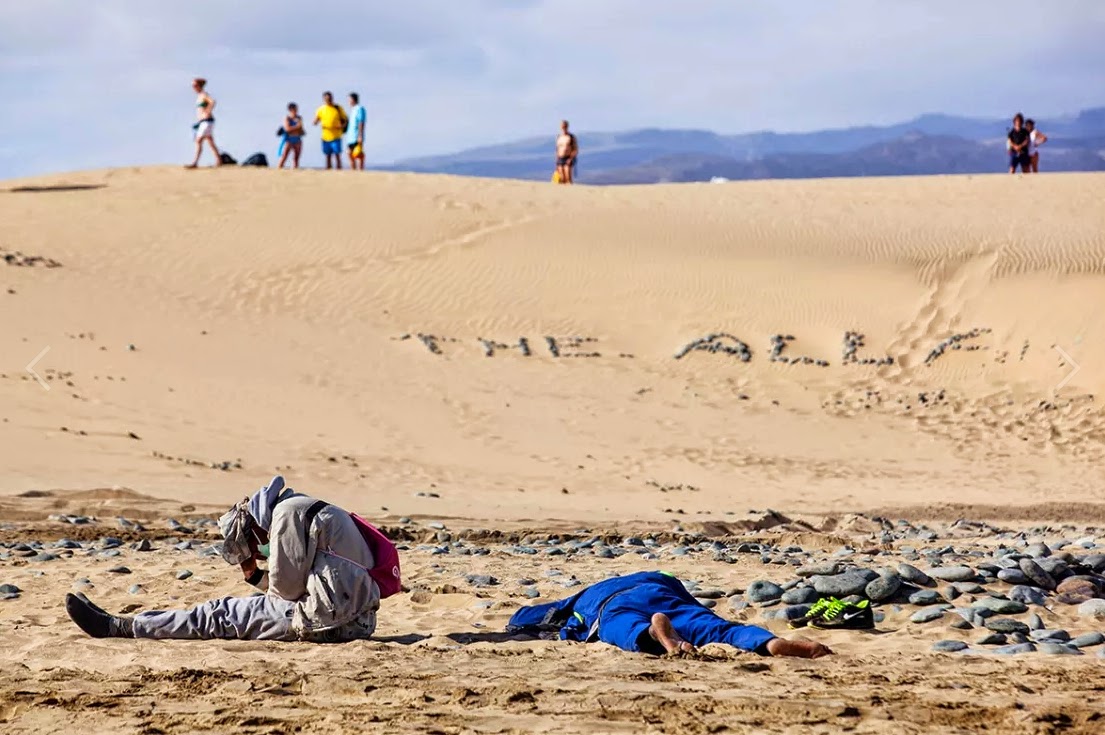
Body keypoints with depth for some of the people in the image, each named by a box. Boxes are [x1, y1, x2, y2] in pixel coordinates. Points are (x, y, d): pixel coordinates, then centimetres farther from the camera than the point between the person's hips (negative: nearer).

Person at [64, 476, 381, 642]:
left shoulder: (288, 512, -6)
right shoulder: (314, 512, 23)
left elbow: (288, 586, -8)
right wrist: (256, 576, 20)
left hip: (329, 621, -9)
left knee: (221, 615, 1)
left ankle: (118, 627, 9)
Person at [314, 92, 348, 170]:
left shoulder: (338, 108, 2)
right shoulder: (320, 110, 6)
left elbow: (346, 119, 7)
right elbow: (315, 122, 3)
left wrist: (342, 126, -13)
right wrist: (316, 122, -21)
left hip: (336, 137, -3)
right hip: (325, 137, 3)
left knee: (337, 155, -9)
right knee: (328, 156, 6)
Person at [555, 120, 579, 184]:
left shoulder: (571, 137, -3)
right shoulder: (559, 137, 13)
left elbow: (576, 150, -6)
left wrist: (571, 159, -18)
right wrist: (557, 162, 11)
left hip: (568, 160, -5)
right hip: (560, 160, 5)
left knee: (568, 179, -16)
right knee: (562, 179, -2)